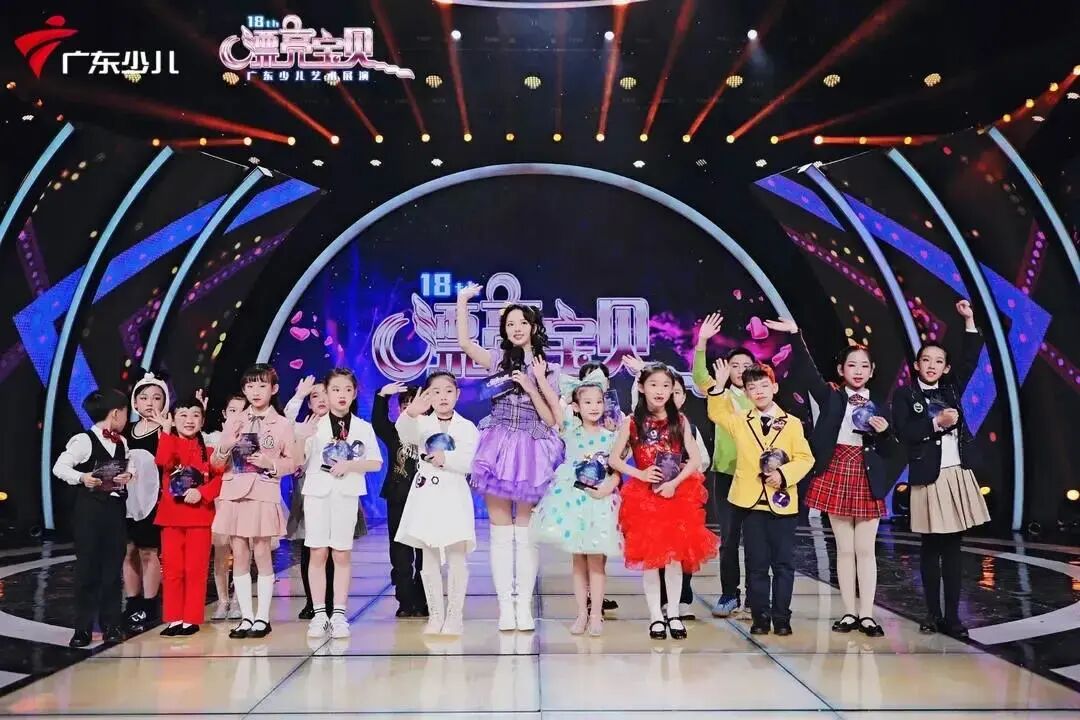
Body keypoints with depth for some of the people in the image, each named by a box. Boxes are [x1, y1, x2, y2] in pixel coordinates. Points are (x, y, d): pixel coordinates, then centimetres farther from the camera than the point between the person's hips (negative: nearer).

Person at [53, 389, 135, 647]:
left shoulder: (122, 443, 10)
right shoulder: (83, 440, -9)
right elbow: (59, 467, -11)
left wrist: (128, 475, -2)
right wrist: (81, 477, -25)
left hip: (115, 508, 6)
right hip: (89, 509, -5)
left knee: (113, 568, 8)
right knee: (87, 568, 0)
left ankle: (110, 624, 17)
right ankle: (83, 628, 10)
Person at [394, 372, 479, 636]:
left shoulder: (467, 427, 4)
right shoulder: (421, 422, 3)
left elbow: (470, 462, -6)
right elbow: (405, 434, -22)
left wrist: (446, 459, -20)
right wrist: (411, 413, -43)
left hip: (454, 496, -1)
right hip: (426, 495, 1)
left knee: (456, 558, 0)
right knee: (429, 559, 7)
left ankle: (454, 616, 10)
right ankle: (435, 615, 17)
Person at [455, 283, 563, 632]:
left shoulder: (545, 370, 8)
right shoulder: (498, 359, 8)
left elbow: (550, 420, 2)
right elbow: (464, 343, -9)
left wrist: (532, 387, -9)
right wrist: (463, 301, -9)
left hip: (531, 450, 0)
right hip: (498, 446, 0)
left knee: (525, 531, 3)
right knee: (501, 530, 2)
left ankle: (524, 604, 9)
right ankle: (506, 605, 7)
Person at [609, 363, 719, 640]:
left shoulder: (680, 421, 1)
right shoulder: (632, 422, -2)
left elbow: (696, 459, -2)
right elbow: (614, 459, -1)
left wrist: (675, 483, -14)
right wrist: (640, 474, -14)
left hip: (678, 494, 1)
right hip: (644, 496, -1)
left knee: (675, 554, 3)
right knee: (649, 556, 3)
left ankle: (673, 614, 15)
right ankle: (655, 616, 13)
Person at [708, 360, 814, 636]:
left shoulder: (792, 423, 3)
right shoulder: (739, 420, 8)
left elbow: (805, 458, -1)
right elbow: (716, 413, -1)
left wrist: (784, 474, -17)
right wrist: (719, 387, -14)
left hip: (782, 501, -1)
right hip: (751, 501, 1)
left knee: (783, 563, 5)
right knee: (756, 564, 6)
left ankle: (781, 617, 15)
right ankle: (760, 617, 14)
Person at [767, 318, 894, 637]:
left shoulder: (879, 404, 6)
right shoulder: (831, 396, 2)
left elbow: (888, 451, 7)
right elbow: (807, 372, -14)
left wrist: (884, 432, -14)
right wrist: (795, 334, -25)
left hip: (867, 479, 1)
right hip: (836, 474, -1)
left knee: (865, 549, 3)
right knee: (844, 549, 6)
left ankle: (866, 614, 10)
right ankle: (849, 613, 14)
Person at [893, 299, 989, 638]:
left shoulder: (951, 389, 12)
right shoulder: (904, 394, -1)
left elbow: (970, 360, 9)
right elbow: (904, 432, -12)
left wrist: (969, 321, 5)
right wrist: (936, 423, -16)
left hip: (958, 475, 4)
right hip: (928, 478, -4)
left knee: (952, 548, 6)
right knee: (931, 548, 5)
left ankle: (952, 616, 11)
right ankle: (933, 614, 14)